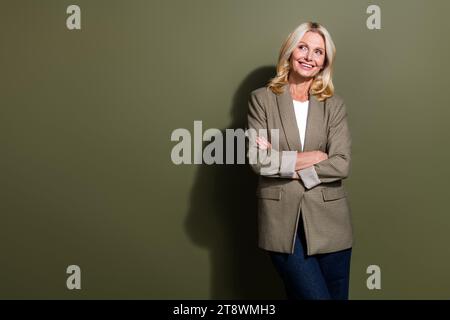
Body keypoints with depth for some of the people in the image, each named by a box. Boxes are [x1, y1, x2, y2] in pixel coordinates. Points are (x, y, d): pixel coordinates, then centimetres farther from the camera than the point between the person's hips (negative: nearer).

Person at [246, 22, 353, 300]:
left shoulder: (334, 105, 5)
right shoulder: (262, 99, 1)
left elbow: (342, 164, -7)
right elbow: (256, 159, -9)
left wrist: (285, 163, -12)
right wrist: (310, 157, -10)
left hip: (328, 221, 3)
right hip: (282, 221, -2)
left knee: (337, 295, 13)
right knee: (314, 295, -2)